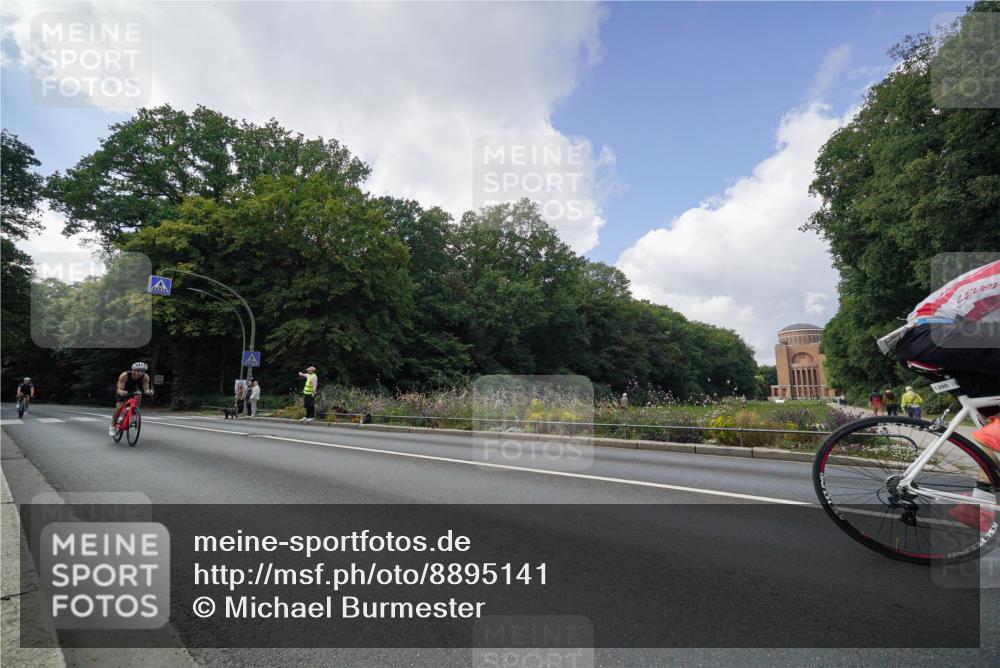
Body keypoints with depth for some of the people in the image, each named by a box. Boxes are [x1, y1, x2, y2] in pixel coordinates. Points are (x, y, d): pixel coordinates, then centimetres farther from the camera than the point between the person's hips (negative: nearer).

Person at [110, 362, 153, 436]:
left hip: (133, 388, 2)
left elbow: (146, 389, -31)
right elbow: (119, 389, -37)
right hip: (122, 390, -2)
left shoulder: (145, 377, -31)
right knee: (119, 407, -17)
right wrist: (121, 392, -60)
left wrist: (148, 392, -53)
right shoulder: (124, 375, -38)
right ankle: (113, 426, 4)